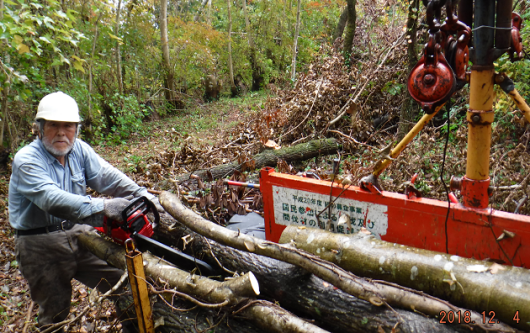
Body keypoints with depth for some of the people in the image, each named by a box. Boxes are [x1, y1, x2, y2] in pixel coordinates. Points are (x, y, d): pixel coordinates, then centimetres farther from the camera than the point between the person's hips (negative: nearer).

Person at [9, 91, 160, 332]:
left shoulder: (79, 149, 1)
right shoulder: (26, 160, -18)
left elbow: (108, 176, -9)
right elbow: (52, 199, -34)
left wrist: (141, 194, -25)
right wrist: (103, 207, -46)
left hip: (78, 234, 5)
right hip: (42, 247, -5)